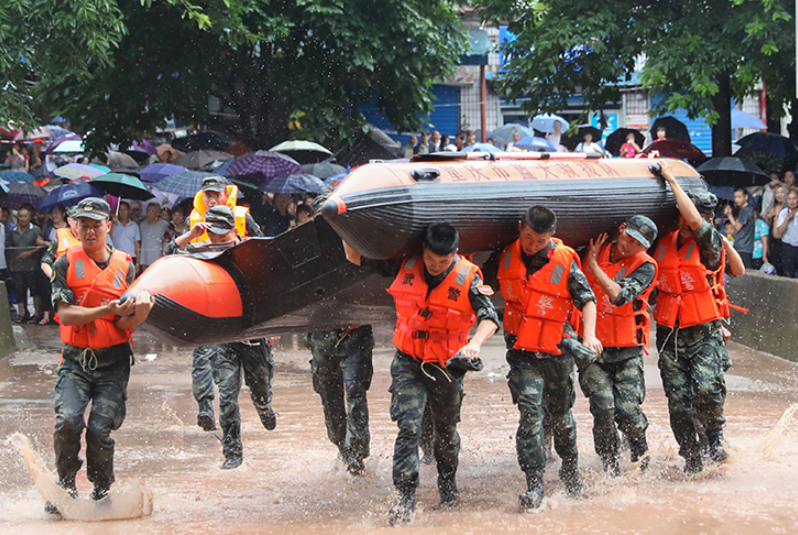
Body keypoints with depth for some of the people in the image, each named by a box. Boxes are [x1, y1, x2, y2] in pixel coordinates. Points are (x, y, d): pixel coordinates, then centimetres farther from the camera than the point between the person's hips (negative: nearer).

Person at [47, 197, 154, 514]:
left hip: (113, 360, 0)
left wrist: (140, 312, -23)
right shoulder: (65, 264, 2)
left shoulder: (125, 266, 5)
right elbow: (65, 314, -9)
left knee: (99, 431, -11)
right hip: (75, 359, 0)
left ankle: (102, 494, 14)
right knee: (67, 421, -20)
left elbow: (126, 324, 0)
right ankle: (65, 488, 2)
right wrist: (106, 310, -21)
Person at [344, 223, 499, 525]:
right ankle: (404, 499, -9)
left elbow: (489, 317, -18)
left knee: (446, 431, 17)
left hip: (446, 365, 0)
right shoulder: (405, 266, -9)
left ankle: (447, 482, 43)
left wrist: (476, 343, -37)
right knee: (409, 427, -13)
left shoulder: (468, 278, -14)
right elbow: (356, 256, 0)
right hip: (408, 363, 0)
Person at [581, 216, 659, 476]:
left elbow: (619, 295, -19)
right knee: (603, 408, -15)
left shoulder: (645, 266, -3)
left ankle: (642, 461, 18)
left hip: (628, 350, -1)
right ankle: (610, 469, 3)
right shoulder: (594, 251, 5)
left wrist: (594, 266, -12)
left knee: (628, 410, -11)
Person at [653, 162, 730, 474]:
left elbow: (695, 221, -23)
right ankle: (691, 456, 18)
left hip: (704, 333, -4)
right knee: (678, 401, 2)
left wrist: (672, 180, -17)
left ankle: (715, 437, 6)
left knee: (707, 388, -21)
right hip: (669, 334, 4)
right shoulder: (663, 242, 7)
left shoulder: (711, 243, -5)